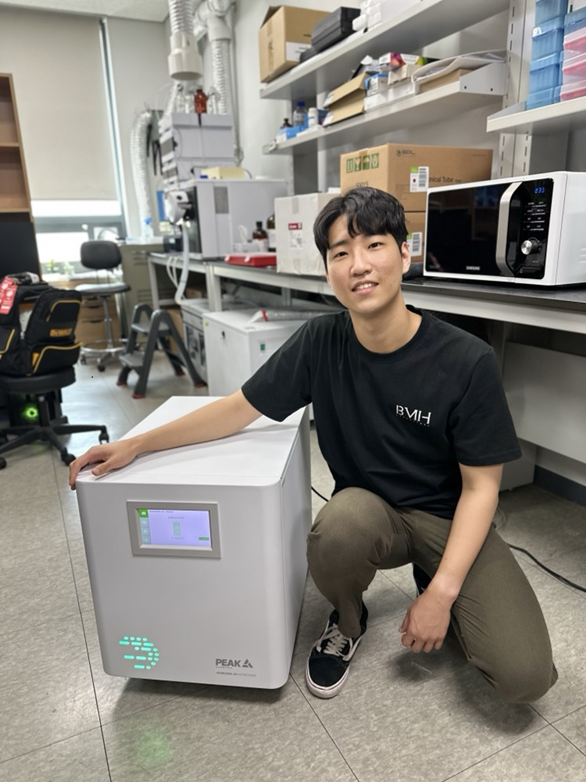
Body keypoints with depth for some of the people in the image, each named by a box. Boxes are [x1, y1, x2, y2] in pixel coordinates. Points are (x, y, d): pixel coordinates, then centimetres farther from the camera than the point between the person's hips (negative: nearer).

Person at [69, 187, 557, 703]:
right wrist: (137, 444, -10)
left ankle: (430, 577, 15)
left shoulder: (467, 362, -19)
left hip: (449, 516, -1)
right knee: (338, 530, -35)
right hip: (367, 508, 2)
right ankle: (348, 623, 3)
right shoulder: (320, 344, -12)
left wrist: (442, 591, -19)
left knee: (525, 677, -17)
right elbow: (240, 408, -4)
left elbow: (481, 485, -12)